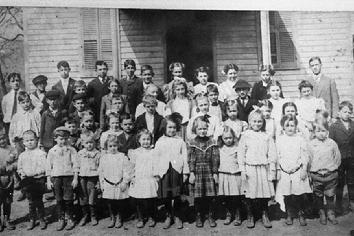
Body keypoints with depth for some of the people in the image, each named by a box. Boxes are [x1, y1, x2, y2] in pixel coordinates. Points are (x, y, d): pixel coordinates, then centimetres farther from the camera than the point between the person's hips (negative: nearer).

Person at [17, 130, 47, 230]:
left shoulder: (41, 153, -5)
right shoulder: (22, 155, 11)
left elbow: (44, 168, -10)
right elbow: (19, 168, 16)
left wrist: (31, 173, -17)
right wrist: (22, 172, -6)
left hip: (39, 180, -4)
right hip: (27, 181, 4)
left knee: (38, 201, 2)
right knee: (31, 202, 9)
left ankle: (42, 220, 16)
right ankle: (32, 220, 21)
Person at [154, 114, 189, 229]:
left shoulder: (180, 141, 8)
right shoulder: (159, 142, 8)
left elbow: (184, 157, 7)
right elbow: (156, 158, 9)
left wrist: (185, 172, 3)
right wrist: (156, 173, 5)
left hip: (177, 171, -1)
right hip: (164, 171, 1)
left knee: (177, 196, 2)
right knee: (165, 197, 4)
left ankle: (177, 217, 19)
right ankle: (169, 216, 23)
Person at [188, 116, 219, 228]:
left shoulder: (212, 142, 3)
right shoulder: (192, 143, 1)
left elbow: (215, 158, 2)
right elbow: (190, 159, -1)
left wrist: (215, 173, -1)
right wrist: (192, 172, -7)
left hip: (209, 172, 1)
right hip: (197, 172, -1)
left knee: (211, 196, 1)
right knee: (197, 197, 4)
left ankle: (211, 216, 18)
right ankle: (198, 216, 20)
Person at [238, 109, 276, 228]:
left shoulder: (267, 137, 6)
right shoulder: (245, 136, 2)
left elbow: (272, 154, 6)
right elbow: (241, 154, 1)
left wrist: (272, 170, 1)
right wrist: (242, 170, -4)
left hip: (264, 168, 1)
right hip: (250, 168, -1)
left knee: (265, 192, 4)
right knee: (250, 193, 4)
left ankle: (265, 215, 21)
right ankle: (250, 216, 18)